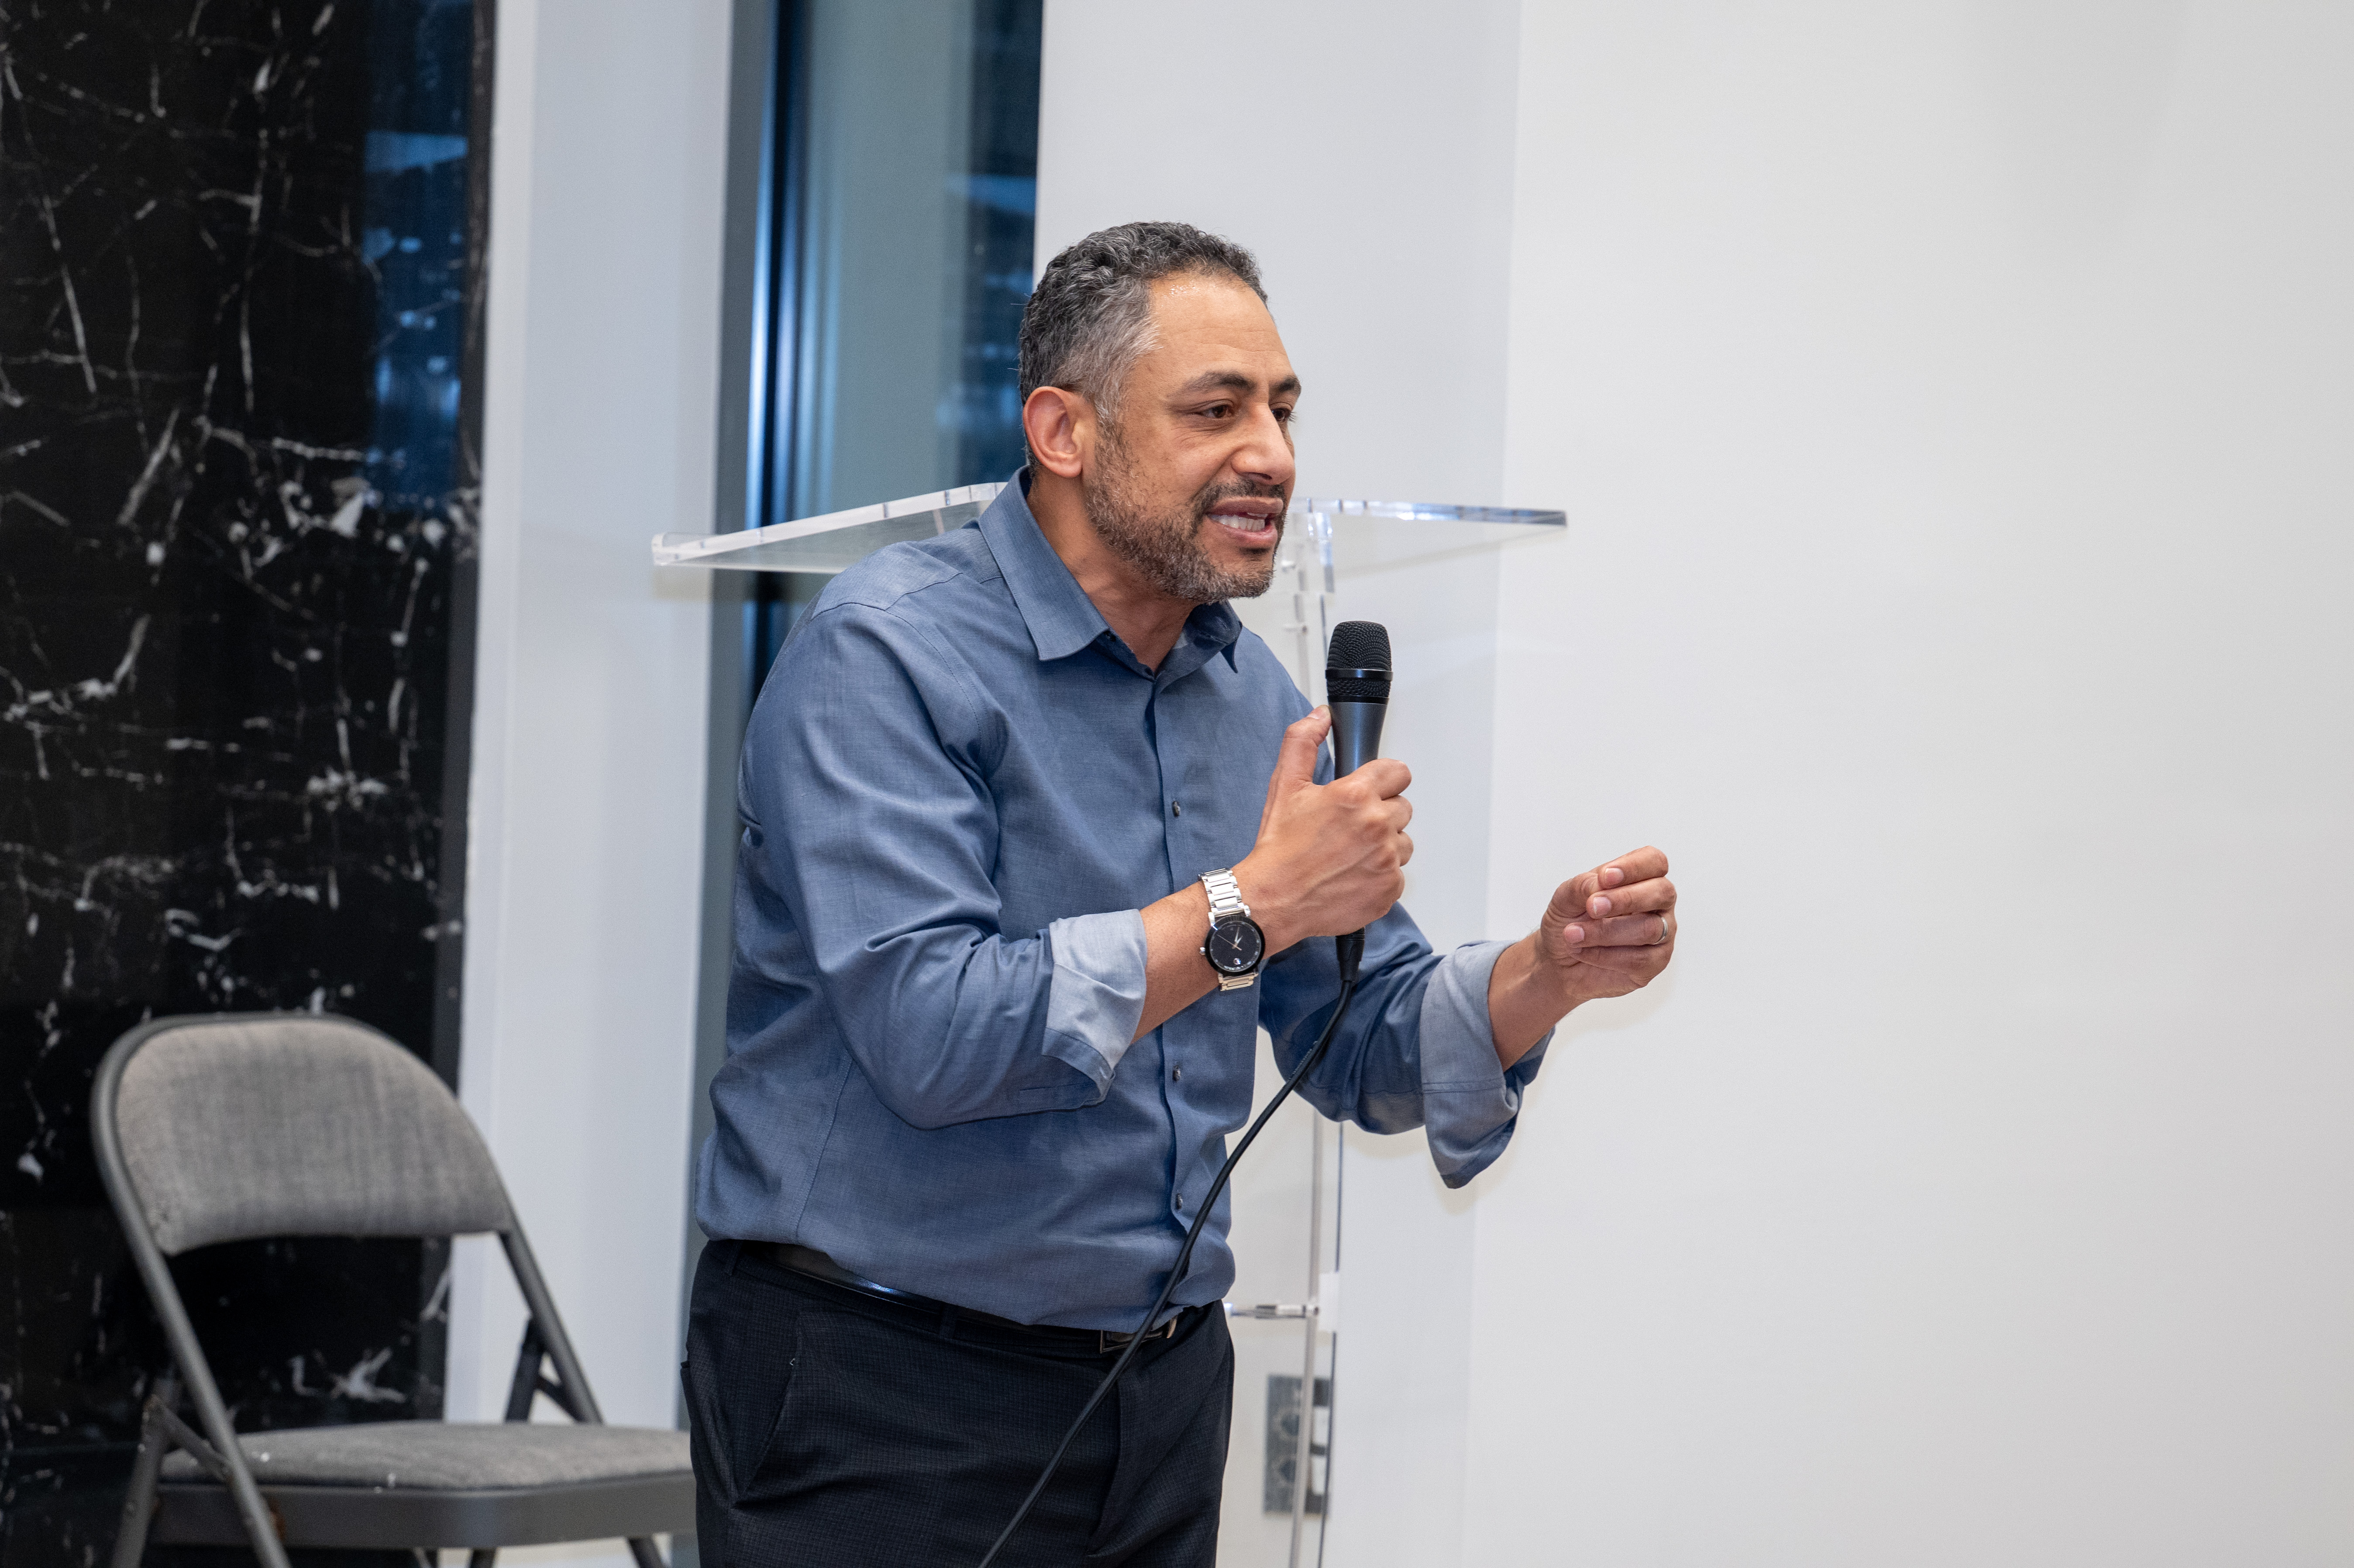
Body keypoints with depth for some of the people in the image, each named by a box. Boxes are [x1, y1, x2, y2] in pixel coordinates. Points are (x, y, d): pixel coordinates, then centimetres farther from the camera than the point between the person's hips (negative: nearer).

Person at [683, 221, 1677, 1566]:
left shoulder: (1253, 694, 9)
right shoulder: (888, 656, -14)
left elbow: (1367, 1050, 12)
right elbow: (930, 1034, -26)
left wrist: (1545, 977, -8)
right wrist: (1253, 904, -23)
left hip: (1162, 1396, 7)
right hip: (883, 1397, -7)